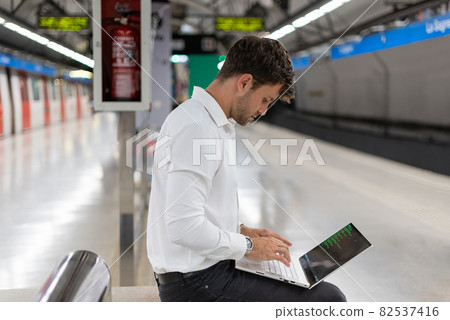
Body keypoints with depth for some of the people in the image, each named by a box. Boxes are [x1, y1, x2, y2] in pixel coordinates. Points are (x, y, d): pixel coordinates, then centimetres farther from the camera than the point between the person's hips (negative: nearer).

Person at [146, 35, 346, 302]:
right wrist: (249, 246, -13)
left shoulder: (209, 121, 14)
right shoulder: (196, 129, -20)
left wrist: (240, 231, 11)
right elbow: (185, 228, -26)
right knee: (328, 298, -11)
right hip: (199, 283, -11)